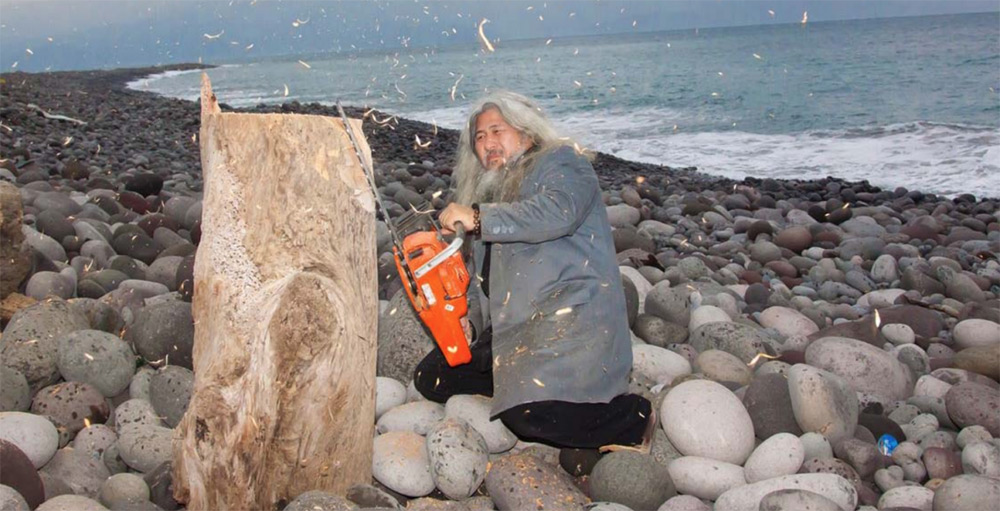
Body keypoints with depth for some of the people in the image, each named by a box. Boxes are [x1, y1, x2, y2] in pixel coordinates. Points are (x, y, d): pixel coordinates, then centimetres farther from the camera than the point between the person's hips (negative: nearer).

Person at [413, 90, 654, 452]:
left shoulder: (562, 162, 3)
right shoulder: (488, 194, 26)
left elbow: (557, 212, -21)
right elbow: (479, 278, 27)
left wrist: (477, 218, -20)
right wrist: (469, 321, 8)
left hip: (572, 316, -9)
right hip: (509, 333, 9)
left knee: (533, 414, -29)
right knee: (430, 378, 4)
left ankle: (632, 419, -3)